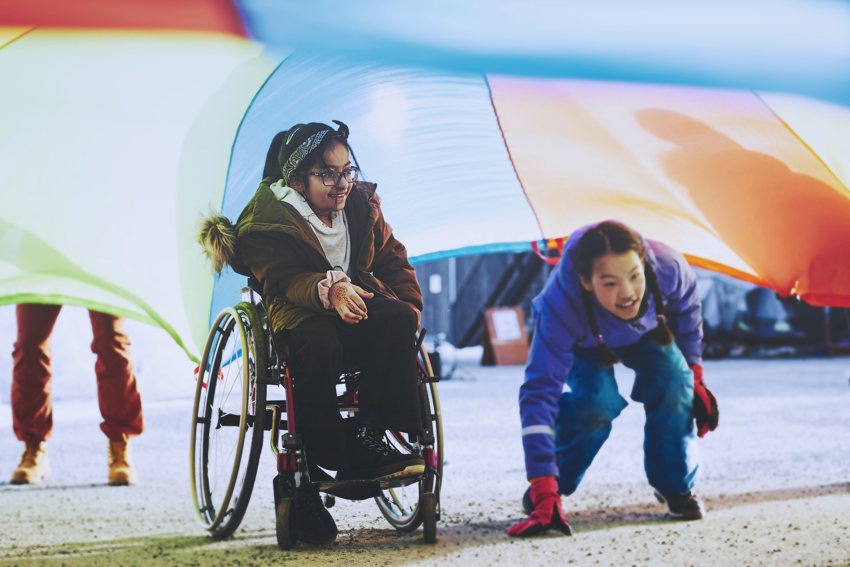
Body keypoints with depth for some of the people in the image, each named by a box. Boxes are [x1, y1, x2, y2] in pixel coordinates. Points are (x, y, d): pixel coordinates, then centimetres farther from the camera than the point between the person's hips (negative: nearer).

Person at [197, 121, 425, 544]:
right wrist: (329, 290, -41)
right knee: (319, 346, -40)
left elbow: (392, 259, 14)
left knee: (397, 319, -30)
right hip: (297, 312, -5)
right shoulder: (267, 216, -7)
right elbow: (282, 280, -21)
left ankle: (366, 435, -28)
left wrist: (409, 306, -4)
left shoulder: (361, 203, 11)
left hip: (358, 305, 5)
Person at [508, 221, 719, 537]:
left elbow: (687, 312, -12)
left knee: (673, 380, -25)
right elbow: (539, 393, -47)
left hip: (645, 333, 3)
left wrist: (694, 380, -3)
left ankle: (675, 487, -1)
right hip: (582, 344, -2)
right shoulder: (560, 308, -46)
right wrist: (544, 491, -52)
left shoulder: (668, 268, -39)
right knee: (598, 400, -30)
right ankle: (549, 488, -5)